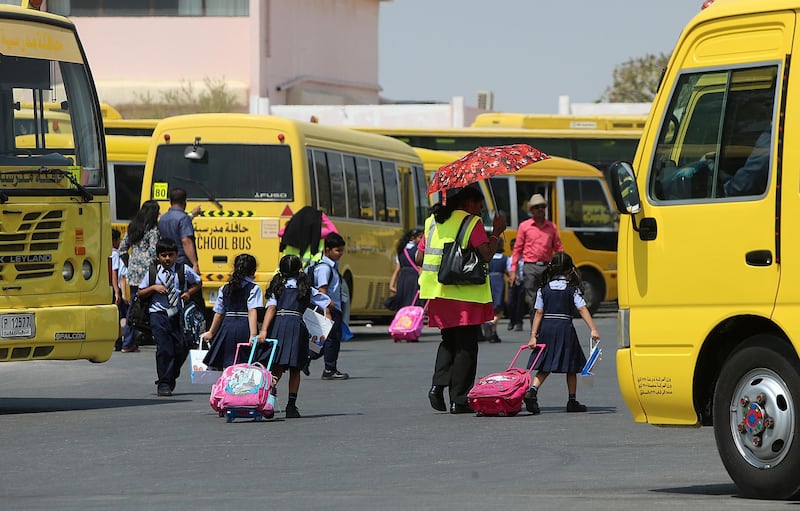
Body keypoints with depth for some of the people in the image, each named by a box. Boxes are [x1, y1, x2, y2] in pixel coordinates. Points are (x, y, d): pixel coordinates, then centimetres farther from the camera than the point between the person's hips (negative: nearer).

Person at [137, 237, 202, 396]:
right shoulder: (152, 273, 4)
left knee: (181, 348, 0)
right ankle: (163, 384, -5)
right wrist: (153, 288, -8)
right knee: (164, 348, -11)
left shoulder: (184, 270, 4)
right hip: (158, 313, -2)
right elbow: (140, 294, 10)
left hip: (178, 314, 2)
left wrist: (189, 292, 2)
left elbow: (197, 283, 21)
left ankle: (171, 379, 23)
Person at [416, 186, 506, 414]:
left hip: (439, 292, 5)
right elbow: (486, 254, -16)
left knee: (449, 340, 21)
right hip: (466, 294, -5)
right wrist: (496, 233, -2)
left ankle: (438, 384, 1)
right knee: (465, 346, 2)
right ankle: (458, 400, 1)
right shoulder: (471, 222, -6)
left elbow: (419, 258, 12)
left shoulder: (433, 222, 12)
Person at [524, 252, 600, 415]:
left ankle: (532, 390, -16)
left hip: (546, 328, 2)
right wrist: (593, 329, -13)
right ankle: (572, 401, 13)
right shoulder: (573, 290, 0)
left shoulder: (544, 290, 6)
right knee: (571, 367, 10)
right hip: (565, 328, -2)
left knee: (544, 367, 7)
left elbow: (538, 313, 3)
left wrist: (533, 336, 3)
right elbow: (583, 309, -9)